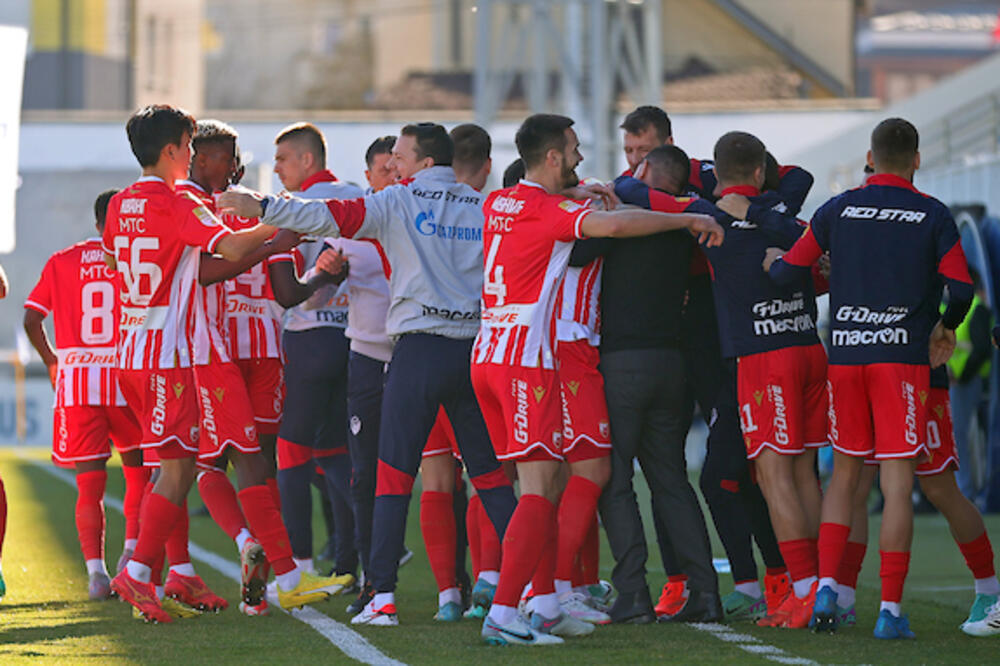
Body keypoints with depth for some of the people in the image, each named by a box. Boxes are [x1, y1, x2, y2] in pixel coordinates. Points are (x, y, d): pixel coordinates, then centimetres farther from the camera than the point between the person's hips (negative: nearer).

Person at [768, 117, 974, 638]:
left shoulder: (839, 210, 6)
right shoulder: (932, 215, 0)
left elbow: (788, 271, 5)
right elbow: (961, 287, -5)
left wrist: (771, 261, 28)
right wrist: (947, 327, 15)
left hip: (844, 355, 3)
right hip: (903, 356, -3)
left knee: (844, 474, 15)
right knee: (897, 485, -3)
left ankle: (826, 589, 2)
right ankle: (890, 610, -7)